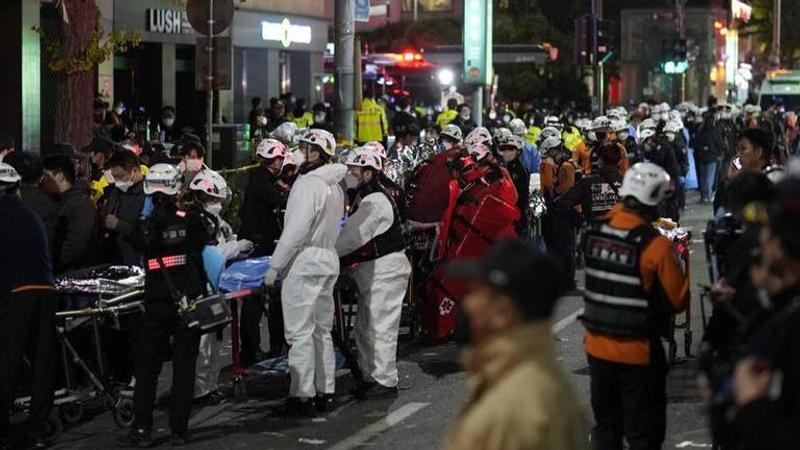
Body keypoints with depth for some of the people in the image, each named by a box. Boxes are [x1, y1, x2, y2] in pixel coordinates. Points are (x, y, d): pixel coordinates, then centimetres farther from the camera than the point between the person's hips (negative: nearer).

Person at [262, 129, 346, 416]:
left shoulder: (309, 183, -15)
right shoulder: (335, 186, 12)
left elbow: (296, 230, -19)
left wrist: (274, 266, -15)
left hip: (304, 263, -9)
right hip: (329, 261, 9)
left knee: (300, 332, -6)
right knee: (322, 331, 14)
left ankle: (302, 395, -5)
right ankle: (325, 392, 18)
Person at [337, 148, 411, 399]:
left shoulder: (375, 203, -20)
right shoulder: (365, 198, 15)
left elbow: (352, 237, -22)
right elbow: (354, 235, 17)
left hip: (386, 269, -11)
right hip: (373, 270, 11)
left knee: (381, 327, -7)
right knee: (364, 327, 15)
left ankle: (385, 381, -1)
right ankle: (371, 376, 23)